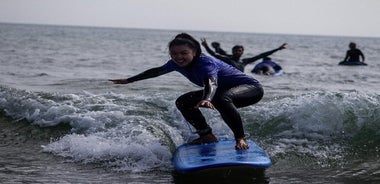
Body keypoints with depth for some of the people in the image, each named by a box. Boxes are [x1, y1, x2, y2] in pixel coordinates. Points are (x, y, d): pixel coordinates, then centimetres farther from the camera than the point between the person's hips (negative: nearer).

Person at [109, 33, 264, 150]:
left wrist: (206, 99, -73)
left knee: (222, 98, -43)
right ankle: (207, 136, 4)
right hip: (222, 91, 9)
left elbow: (212, 83, -51)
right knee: (183, 102, 4)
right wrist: (128, 80, 18)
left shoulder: (205, 63, -31)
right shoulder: (176, 64, -7)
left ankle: (240, 138, -33)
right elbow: (157, 71, 11)